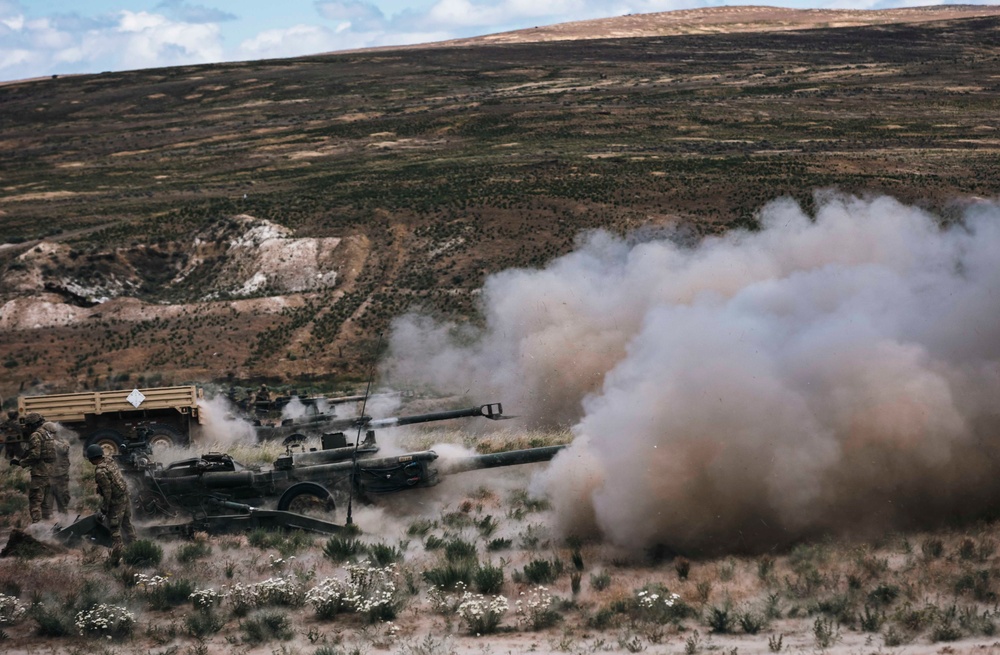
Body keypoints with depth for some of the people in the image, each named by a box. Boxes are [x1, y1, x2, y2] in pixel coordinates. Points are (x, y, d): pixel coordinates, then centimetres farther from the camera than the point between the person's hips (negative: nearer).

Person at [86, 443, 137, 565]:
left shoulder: (100, 472, -24)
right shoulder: (109, 460, 1)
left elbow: (107, 491, -22)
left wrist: (104, 508, -11)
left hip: (115, 501, -8)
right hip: (125, 496, 8)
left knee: (114, 530, 2)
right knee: (127, 525, 22)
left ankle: (115, 558, 9)